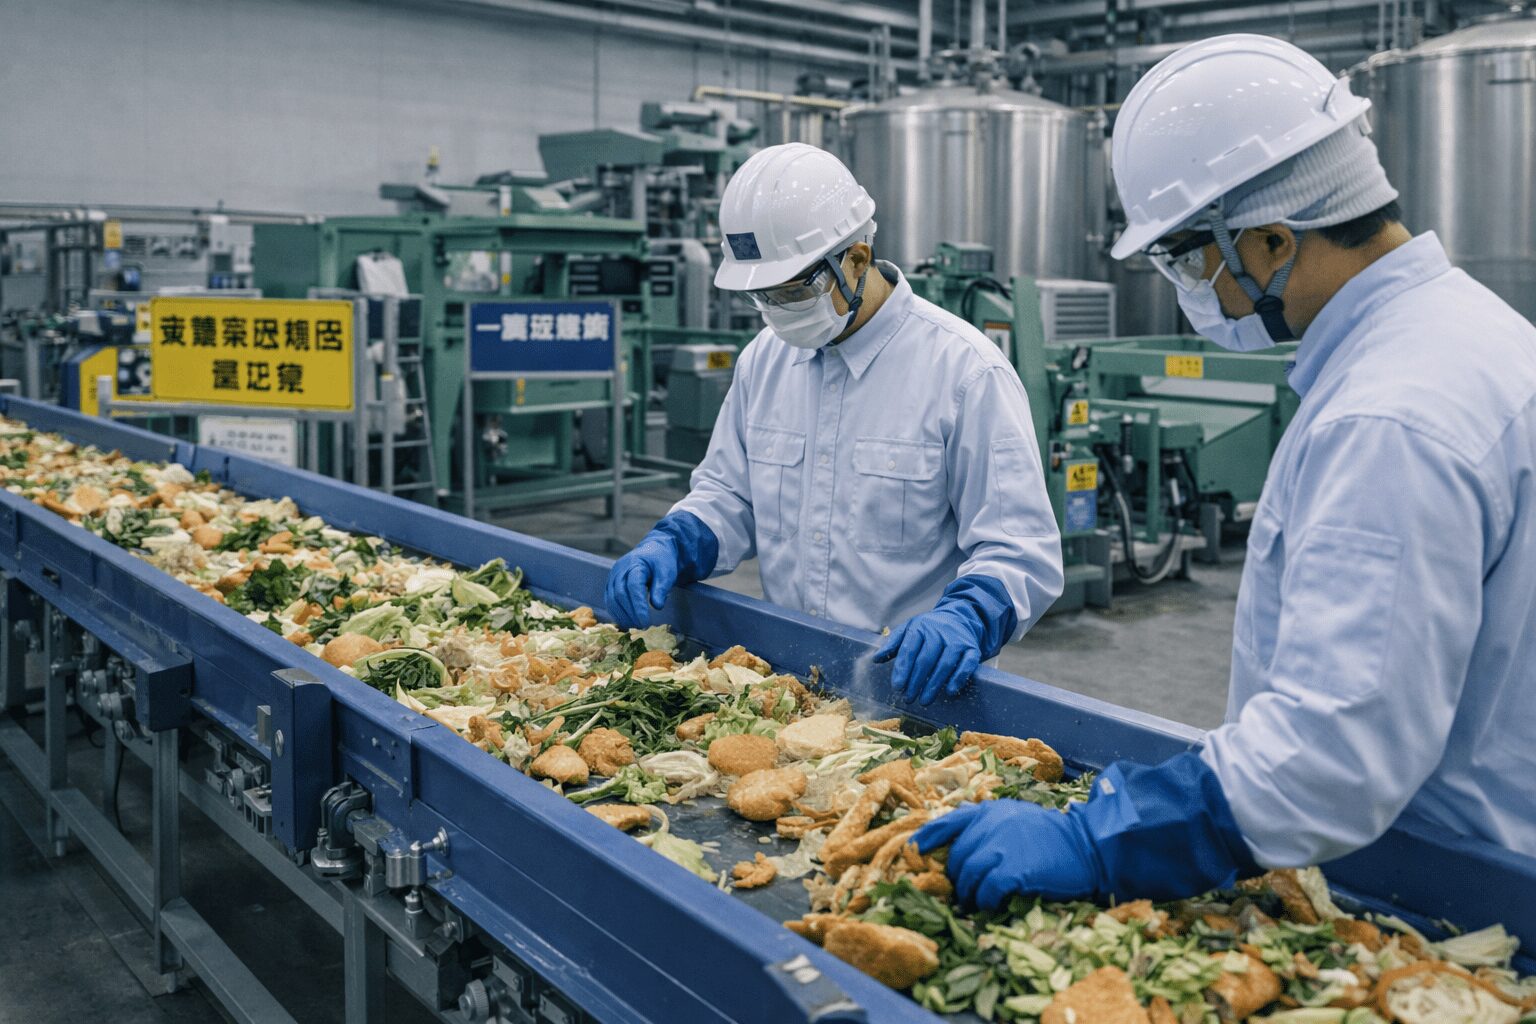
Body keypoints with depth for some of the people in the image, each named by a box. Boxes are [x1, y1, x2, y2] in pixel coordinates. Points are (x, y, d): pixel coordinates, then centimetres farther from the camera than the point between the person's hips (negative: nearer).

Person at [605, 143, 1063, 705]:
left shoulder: (965, 370, -8)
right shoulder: (764, 357, 11)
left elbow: (1022, 551, -9)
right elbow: (728, 493, 22)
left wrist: (964, 618, -29)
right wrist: (672, 544, 1)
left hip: (905, 678, -4)